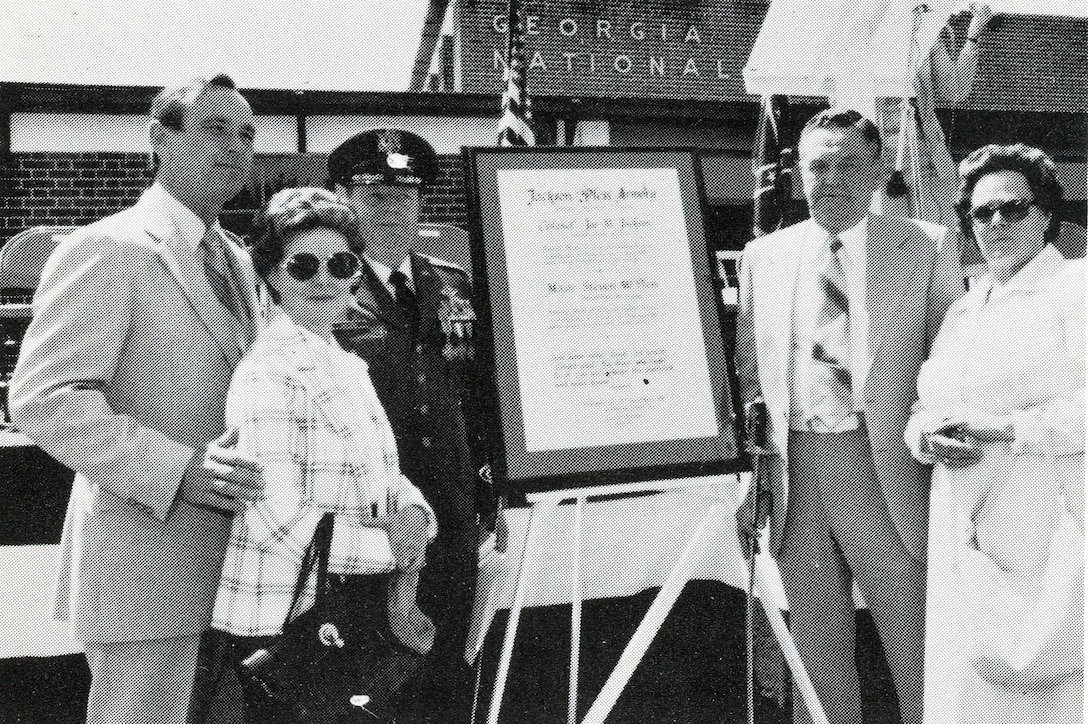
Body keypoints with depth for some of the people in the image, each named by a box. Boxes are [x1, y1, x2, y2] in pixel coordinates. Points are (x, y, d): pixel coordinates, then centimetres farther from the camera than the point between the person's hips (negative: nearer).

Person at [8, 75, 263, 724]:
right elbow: (41, 398, -19)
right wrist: (174, 469, -28)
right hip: (146, 567, -8)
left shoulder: (236, 260, 15)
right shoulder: (107, 249, -11)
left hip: (227, 566, 8)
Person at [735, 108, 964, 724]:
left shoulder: (928, 249, 2)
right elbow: (746, 374, 12)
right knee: (817, 651, 13)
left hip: (888, 472, -2)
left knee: (919, 651, 4)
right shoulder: (764, 256, 10)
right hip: (794, 472, 3)